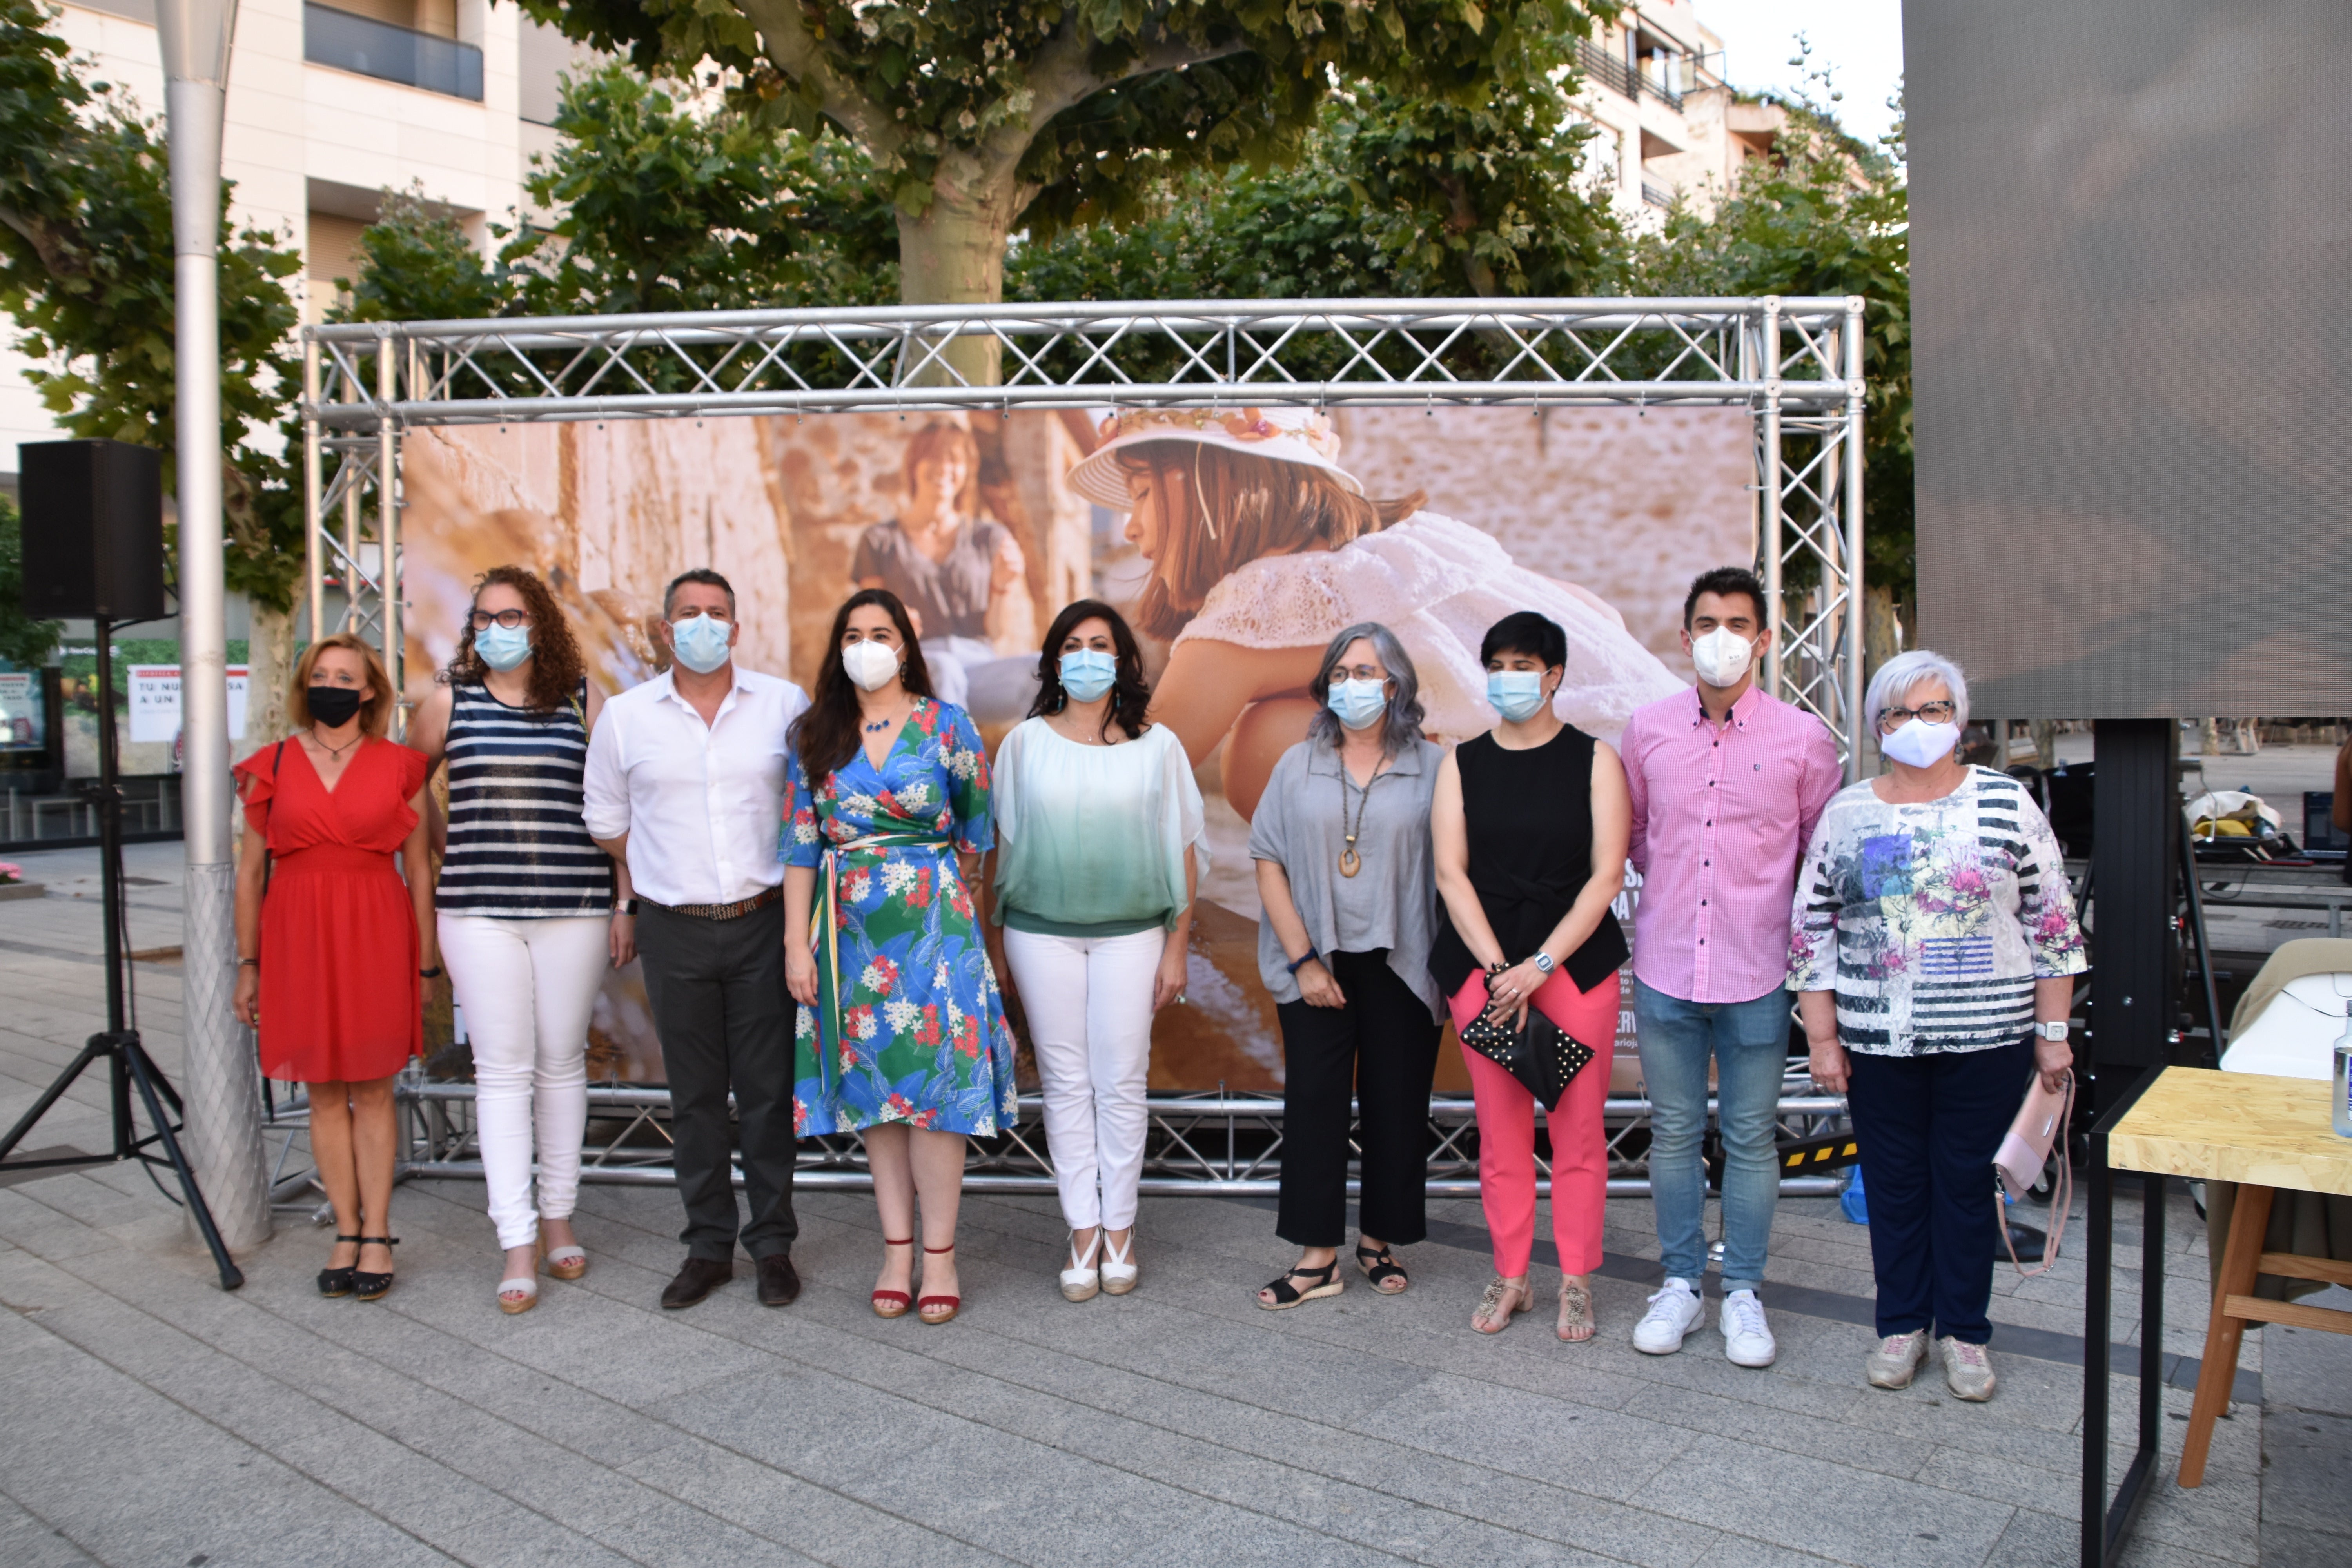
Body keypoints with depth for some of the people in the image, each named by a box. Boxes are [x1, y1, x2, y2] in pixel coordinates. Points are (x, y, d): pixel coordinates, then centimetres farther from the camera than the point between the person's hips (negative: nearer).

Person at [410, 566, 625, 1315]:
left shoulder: (585, 702, 3)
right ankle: (517, 1244, 3)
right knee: (502, 1070, -1)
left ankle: (558, 1218, 24)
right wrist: (445, 851, 17)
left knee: (562, 1062, 8)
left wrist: (625, 903, 1)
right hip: (478, 911, 0)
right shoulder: (450, 702, 6)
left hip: (573, 909, 0)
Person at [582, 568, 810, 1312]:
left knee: (768, 1088, 3)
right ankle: (709, 1245, 21)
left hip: (763, 921, -1)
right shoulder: (624, 716, 5)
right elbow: (607, 823, 16)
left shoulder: (786, 704, 2)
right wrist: (665, 876, 11)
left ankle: (773, 1243, 16)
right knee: (695, 1095, 9)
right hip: (674, 929, 1)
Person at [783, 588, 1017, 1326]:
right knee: (871, 1086, 6)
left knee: (934, 1081, -4)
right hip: (852, 932, 3)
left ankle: (940, 1254, 6)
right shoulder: (816, 736, 7)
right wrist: (797, 942, 1)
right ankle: (897, 1250, 17)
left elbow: (977, 829, 7)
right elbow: (801, 845, 5)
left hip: (933, 927, -2)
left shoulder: (946, 725, 0)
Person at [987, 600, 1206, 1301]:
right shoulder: (1025, 743, 4)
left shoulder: (1157, 746, 2)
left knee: (1122, 1084, 3)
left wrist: (1177, 947, 1)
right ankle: (1083, 1233, 14)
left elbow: (1183, 850, 3)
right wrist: (996, 944, 4)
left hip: (1131, 934, 0)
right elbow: (1000, 846, 6)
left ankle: (1119, 1228, 16)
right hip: (1042, 933, 1)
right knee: (1065, 1083, 5)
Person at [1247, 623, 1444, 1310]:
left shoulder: (1430, 768, 1)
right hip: (1317, 965, 1)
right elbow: (1269, 862, 2)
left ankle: (1377, 1240, 24)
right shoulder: (1298, 765, 5)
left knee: (1395, 1104, 7)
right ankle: (1317, 1256, 11)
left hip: (1399, 966, -1)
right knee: (1314, 1100, 2)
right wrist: (1303, 959, -5)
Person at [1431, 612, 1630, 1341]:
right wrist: (1498, 969, -11)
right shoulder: (1462, 763, 7)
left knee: (1577, 1127, 3)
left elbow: (1606, 877, -5)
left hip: (1576, 962, -1)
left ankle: (1577, 1283, 17)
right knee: (1500, 1129, 5)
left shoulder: (1594, 760, 1)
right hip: (1481, 962, 2)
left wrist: (1540, 967, -13)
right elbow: (1451, 874, 0)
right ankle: (1510, 1278, 19)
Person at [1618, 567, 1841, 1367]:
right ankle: (1680, 1282, 25)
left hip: (1758, 975, -1)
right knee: (1674, 1132, 11)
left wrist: (1788, 920, 6)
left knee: (1752, 1139, 9)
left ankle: (1743, 1293, 23)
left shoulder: (1803, 737, -4)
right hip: (1665, 969, 2)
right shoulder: (1647, 730, 1)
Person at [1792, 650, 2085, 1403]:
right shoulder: (1847, 815, 2)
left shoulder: (2007, 803, 0)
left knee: (1968, 1179, 8)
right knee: (1894, 1181, 10)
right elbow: (1811, 931, 3)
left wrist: (2053, 1031, 0)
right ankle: (1902, 1325, 25)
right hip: (1879, 1039, 1)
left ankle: (1964, 1330, 24)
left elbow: (2052, 924, 2)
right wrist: (1823, 1039, -1)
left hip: (1987, 1037, -1)